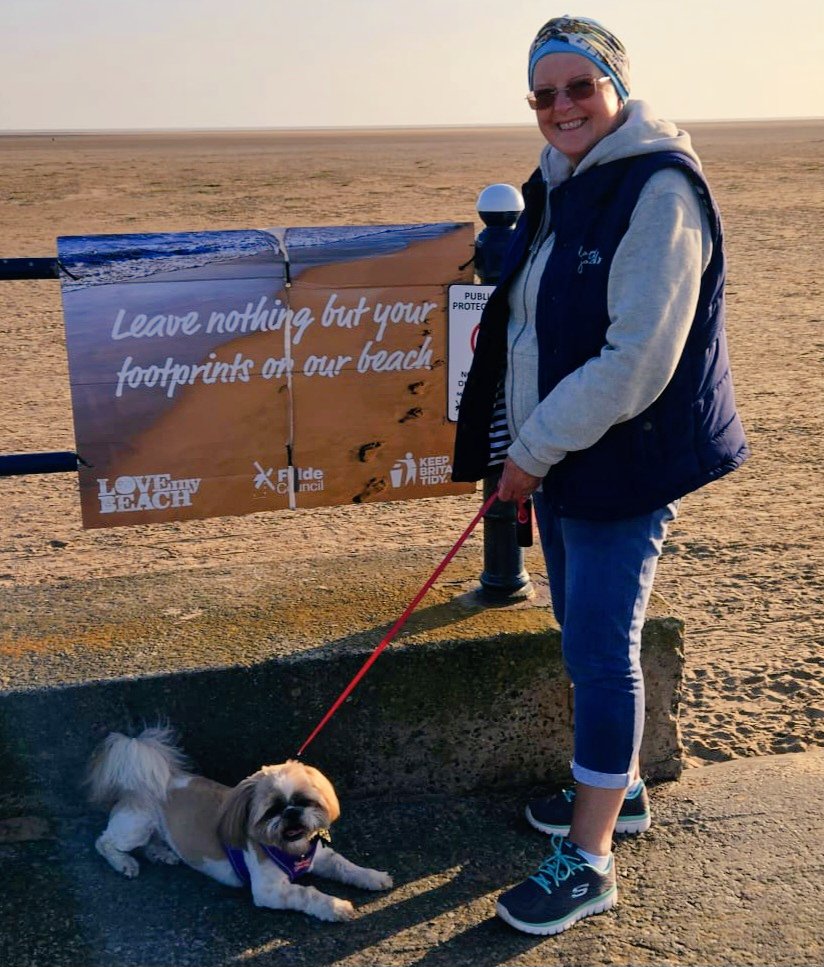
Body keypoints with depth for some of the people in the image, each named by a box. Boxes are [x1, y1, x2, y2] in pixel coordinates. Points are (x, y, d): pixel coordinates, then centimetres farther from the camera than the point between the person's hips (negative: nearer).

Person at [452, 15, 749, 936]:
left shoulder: (659, 191, -17)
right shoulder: (558, 185, 11)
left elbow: (637, 360, -23)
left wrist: (537, 448, -18)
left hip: (623, 462, -9)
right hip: (555, 454, 9)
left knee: (599, 650, -4)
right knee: (588, 635, 18)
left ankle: (589, 862, 8)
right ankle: (618, 789, 38)